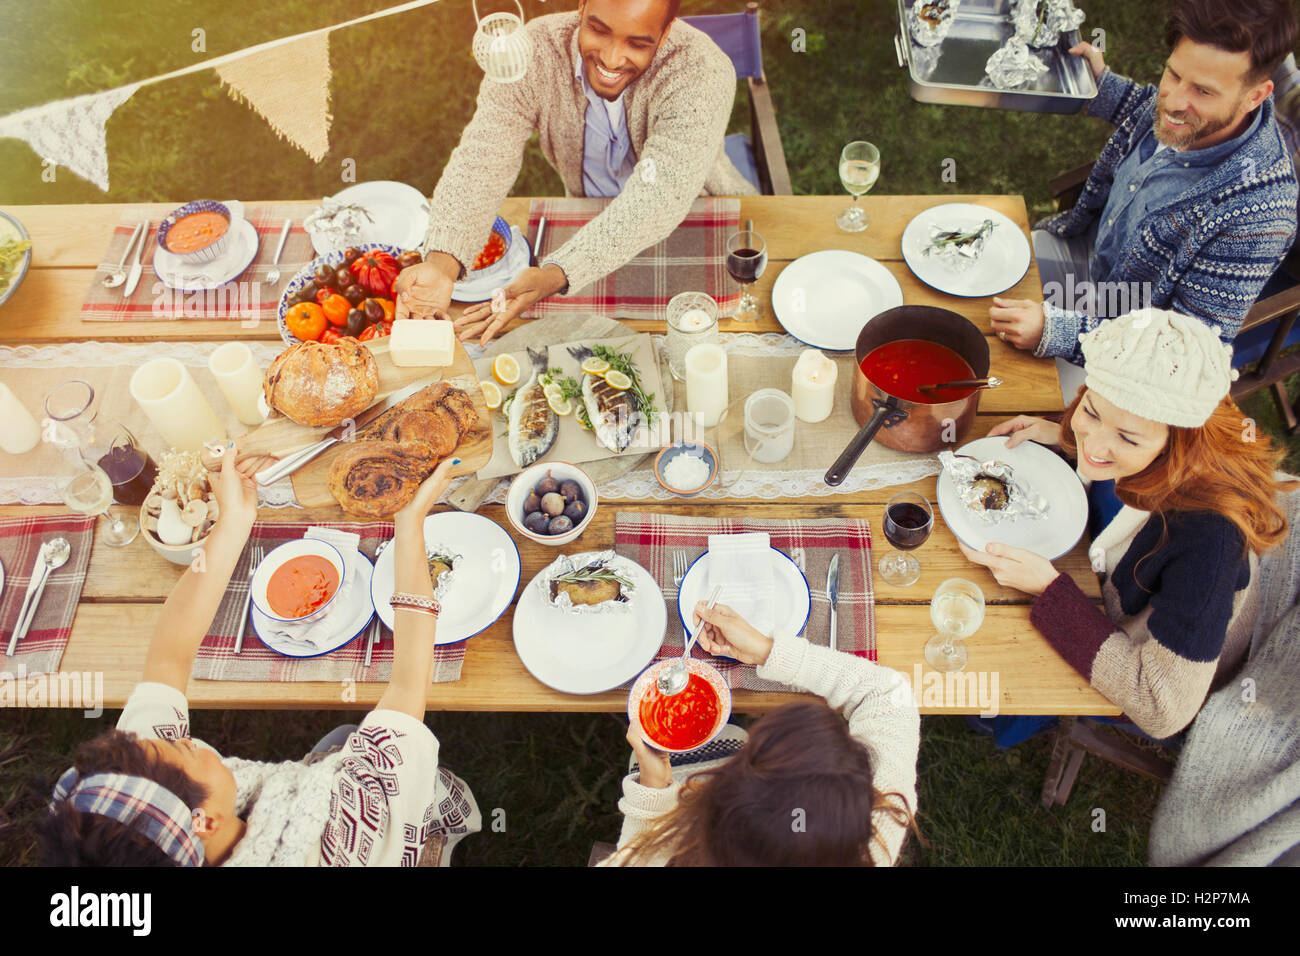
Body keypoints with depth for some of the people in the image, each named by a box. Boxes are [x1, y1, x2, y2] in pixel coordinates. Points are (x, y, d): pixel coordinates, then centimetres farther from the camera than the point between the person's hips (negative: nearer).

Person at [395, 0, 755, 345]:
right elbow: (481, 161, -28)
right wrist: (441, 263, -48)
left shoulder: (704, 72, -30)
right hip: (593, 224, 3)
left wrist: (554, 275, -54)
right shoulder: (534, 54, -21)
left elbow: (658, 198, -41)